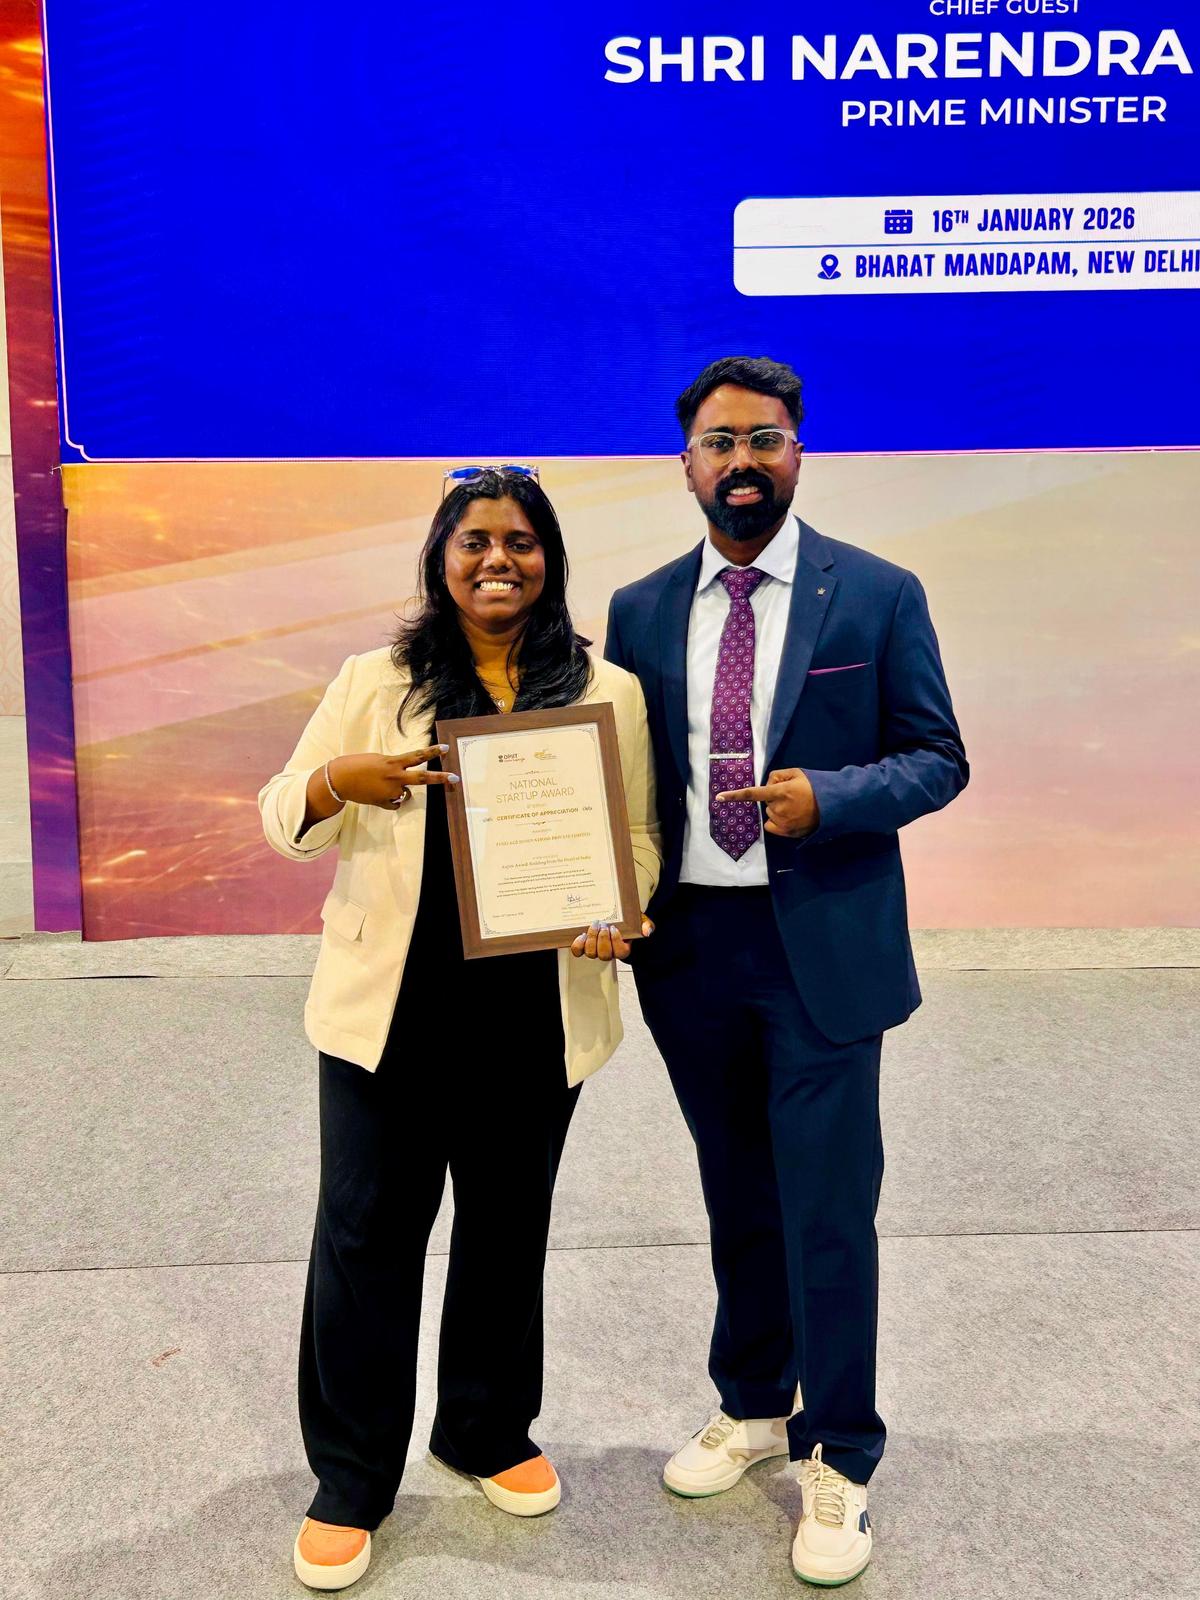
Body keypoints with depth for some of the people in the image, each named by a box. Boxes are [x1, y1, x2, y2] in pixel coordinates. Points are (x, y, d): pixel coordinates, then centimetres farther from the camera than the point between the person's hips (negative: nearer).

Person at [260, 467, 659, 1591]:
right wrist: (341, 778, -18)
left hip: (537, 1013, 1)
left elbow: (637, 832, 6)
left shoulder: (609, 693, 4)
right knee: (367, 1232, 7)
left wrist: (622, 910, -15)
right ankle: (350, 1480, 27)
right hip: (391, 1006, -1)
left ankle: (490, 1432, 40)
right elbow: (282, 817, 4)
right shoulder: (373, 683, 3)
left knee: (509, 1228, 16)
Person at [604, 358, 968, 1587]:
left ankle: (836, 1463, 25)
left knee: (828, 1210, 3)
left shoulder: (878, 596, -3)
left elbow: (936, 761, -2)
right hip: (689, 944, 3)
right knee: (736, 1198, 18)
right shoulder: (640, 610, 6)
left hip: (823, 947, -3)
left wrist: (826, 795, -20)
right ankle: (753, 1407, 40)